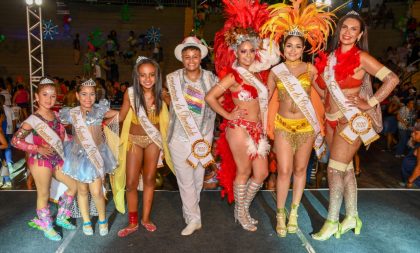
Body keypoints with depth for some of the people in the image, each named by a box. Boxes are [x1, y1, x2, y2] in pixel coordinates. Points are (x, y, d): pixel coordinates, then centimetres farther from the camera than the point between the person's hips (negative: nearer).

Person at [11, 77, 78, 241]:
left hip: (56, 159, 7)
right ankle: (46, 226, 26)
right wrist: (38, 149, -20)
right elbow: (15, 140, -17)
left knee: (73, 186, 12)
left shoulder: (56, 115, 4)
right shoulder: (33, 120, -16)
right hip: (40, 161, -7)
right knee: (44, 194, 6)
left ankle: (61, 217, 28)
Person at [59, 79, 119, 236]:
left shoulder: (100, 110, -10)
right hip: (79, 155, 1)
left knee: (96, 192, -5)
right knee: (82, 190, 13)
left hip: (97, 154, -1)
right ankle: (86, 221, 34)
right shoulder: (71, 114, -11)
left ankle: (102, 219, 23)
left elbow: (118, 114, 4)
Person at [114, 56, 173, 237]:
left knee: (149, 179, 13)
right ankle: (133, 223, 22)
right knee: (131, 182, 3)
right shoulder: (130, 93, -18)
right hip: (134, 140, -1)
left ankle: (146, 218, 30)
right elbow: (121, 117, -8)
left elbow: (169, 115, -3)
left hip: (154, 140, 1)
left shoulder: (161, 94, -14)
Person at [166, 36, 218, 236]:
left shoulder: (210, 78, 0)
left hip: (204, 135, 1)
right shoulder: (173, 78, -2)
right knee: (185, 180, 2)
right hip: (180, 136, -1)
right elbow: (180, 107, -5)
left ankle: (190, 212, 33)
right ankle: (194, 219, 16)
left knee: (198, 178, 11)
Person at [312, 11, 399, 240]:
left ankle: (332, 221, 9)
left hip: (351, 120, -6)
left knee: (335, 169, -5)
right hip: (331, 119, 6)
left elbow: (392, 79, -15)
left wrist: (369, 104, -15)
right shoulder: (330, 57, 6)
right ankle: (352, 217, 26)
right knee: (346, 168, 13)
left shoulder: (361, 57, -9)